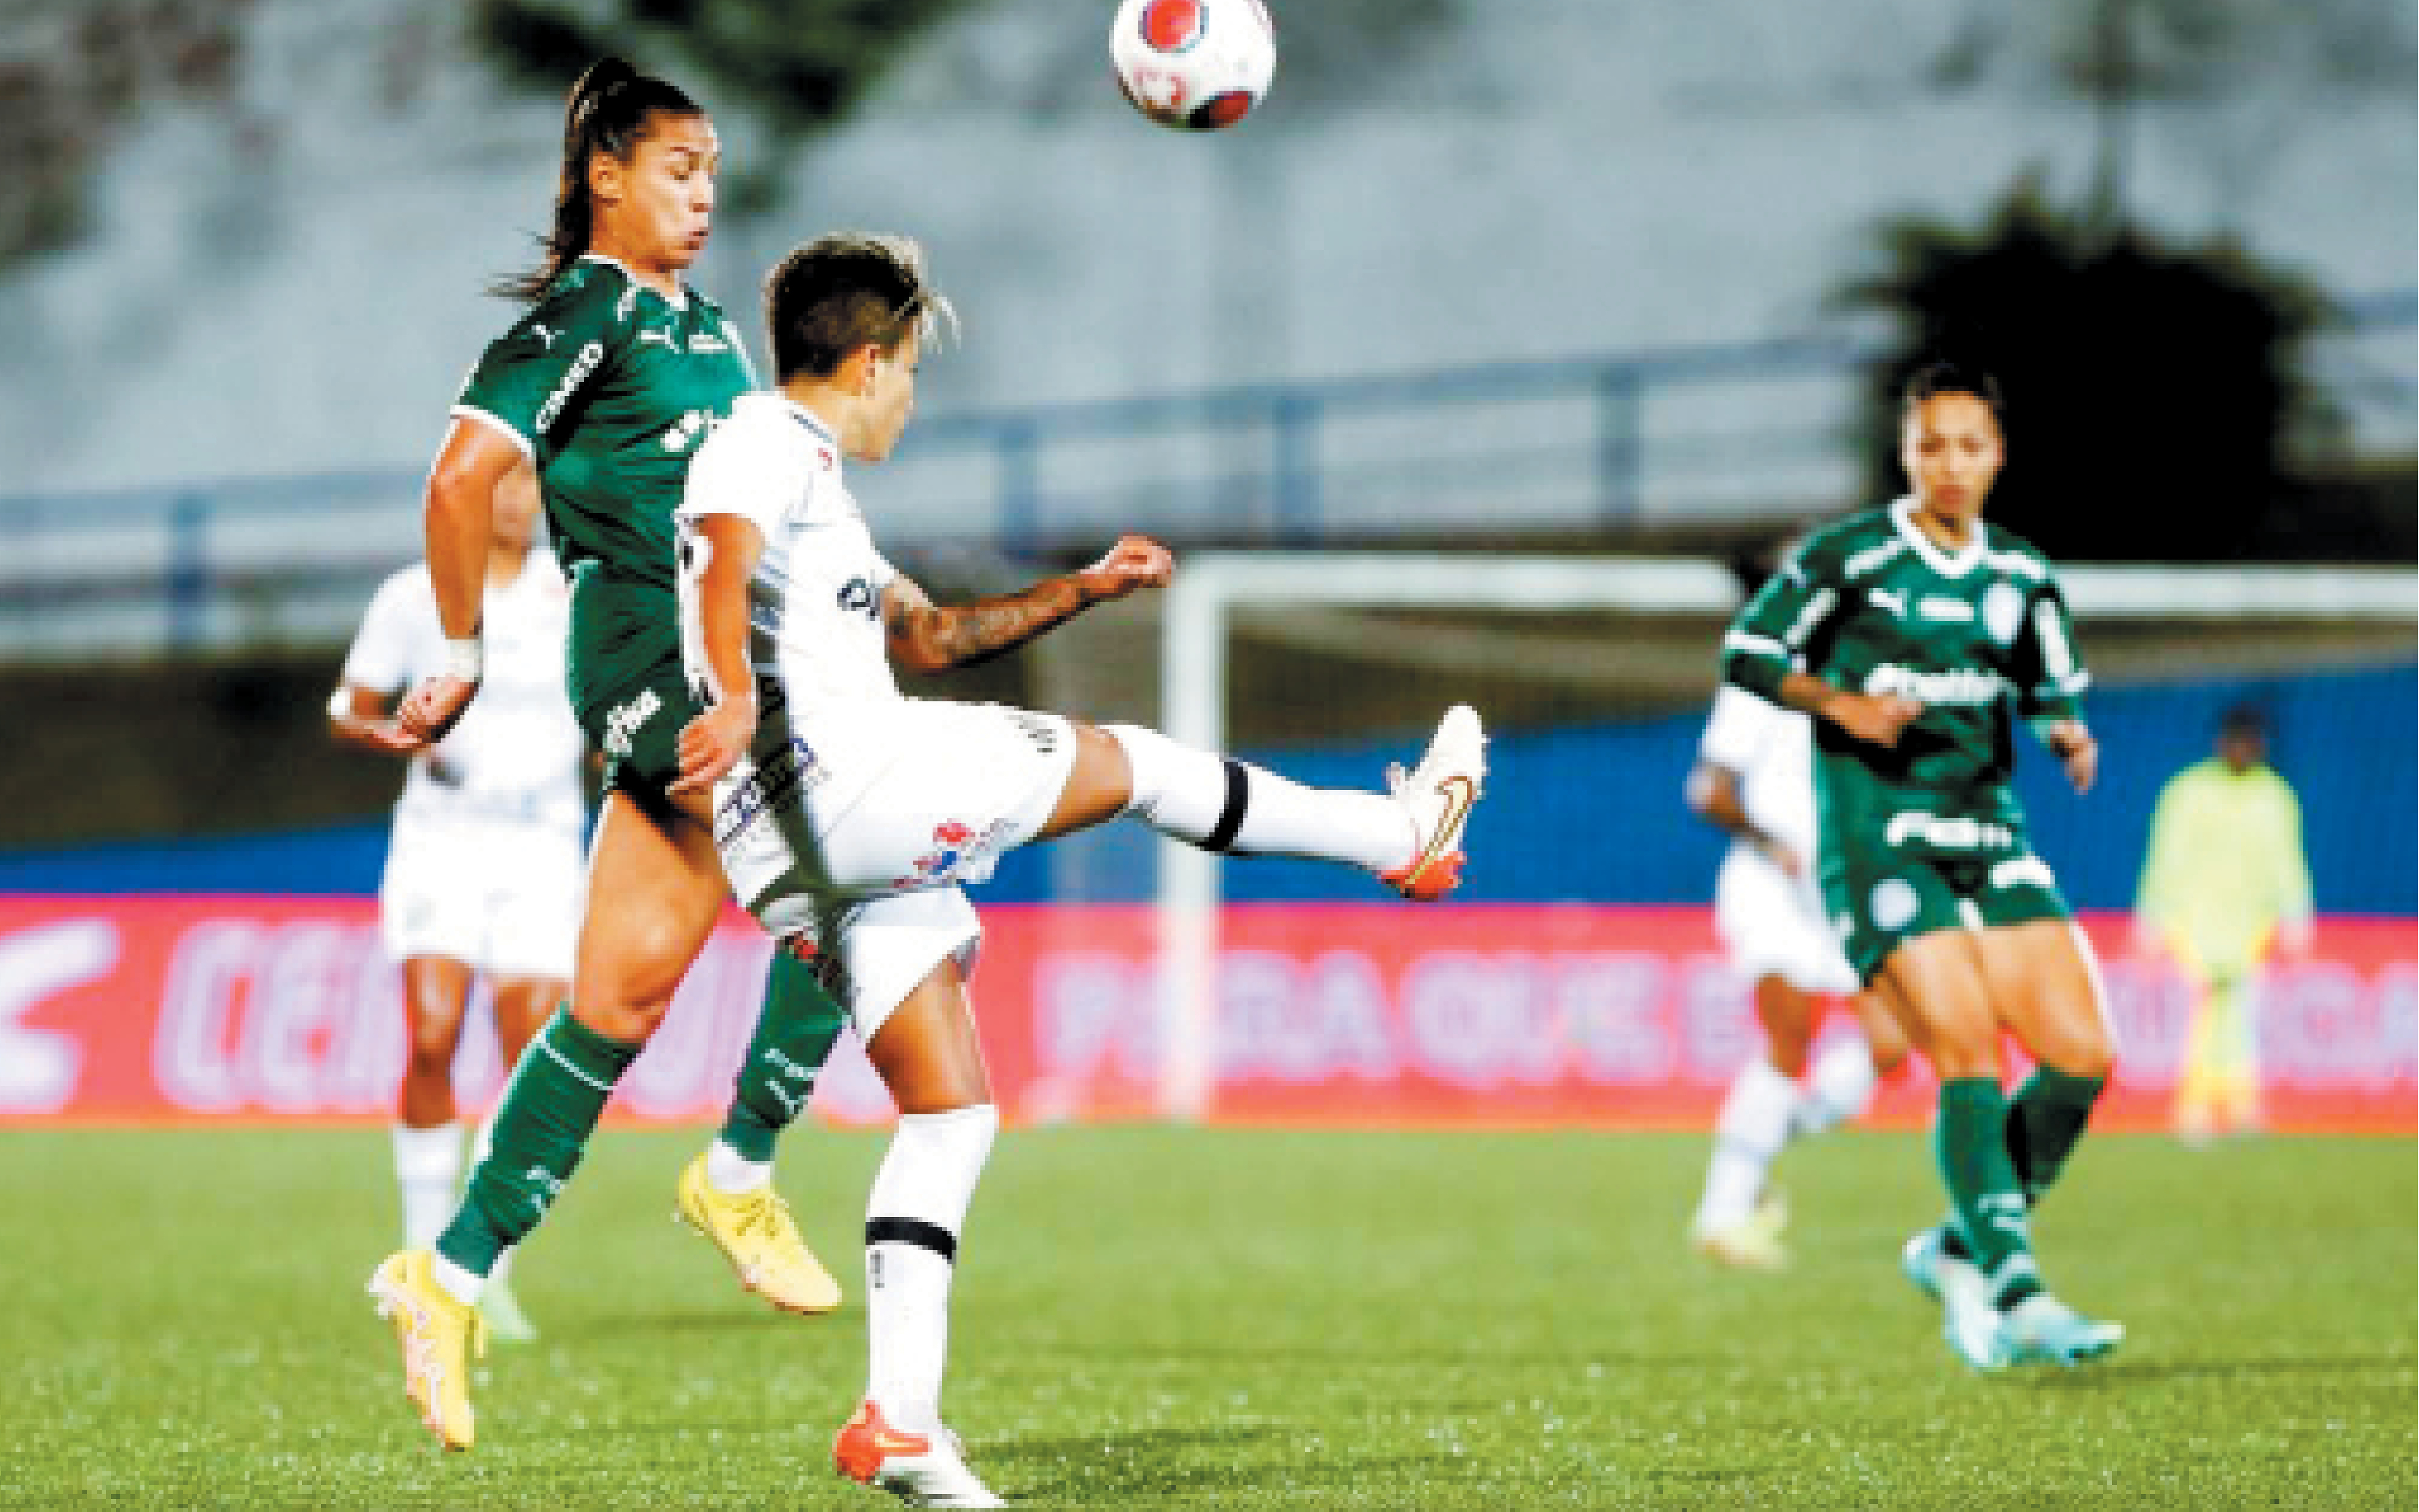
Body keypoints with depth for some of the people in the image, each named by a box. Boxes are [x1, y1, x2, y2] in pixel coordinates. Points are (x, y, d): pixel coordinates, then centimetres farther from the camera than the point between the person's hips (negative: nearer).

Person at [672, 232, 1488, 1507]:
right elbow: (724, 558, -26)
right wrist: (737, 695, -43)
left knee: (949, 1113, 8)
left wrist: (1084, 590, 38)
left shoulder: (801, 471, 29)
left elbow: (926, 633, 39)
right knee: (1117, 761, 6)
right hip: (842, 785, -11)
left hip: (827, 853, 11)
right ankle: (1399, 831, 24)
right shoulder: (773, 444, -4)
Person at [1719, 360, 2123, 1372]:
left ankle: (1960, 1251, 12)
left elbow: (2058, 693, 21)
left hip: (1991, 838, 5)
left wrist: (2070, 734, -1)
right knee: (1968, 1055, -18)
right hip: (1878, 840, -5)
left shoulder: (2021, 577, 10)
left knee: (2081, 1057, -6)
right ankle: (2017, 1298, -17)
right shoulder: (1849, 556, -4)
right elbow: (1747, 653, 2)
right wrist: (1841, 703, -14)